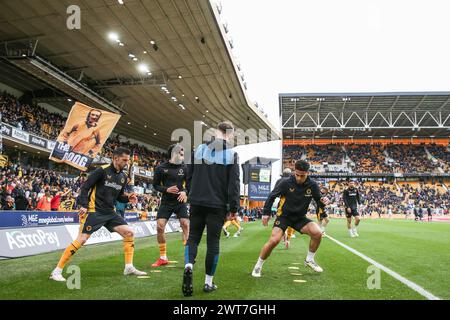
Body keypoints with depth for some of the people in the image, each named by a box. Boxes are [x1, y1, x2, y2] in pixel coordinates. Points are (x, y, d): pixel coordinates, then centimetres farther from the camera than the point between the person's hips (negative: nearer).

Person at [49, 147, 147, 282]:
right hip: (94, 211, -7)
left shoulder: (123, 176, 10)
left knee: (129, 233, -1)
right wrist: (84, 205, -18)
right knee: (81, 239, -12)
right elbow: (85, 187, -10)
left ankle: (129, 267, 7)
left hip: (110, 212, 7)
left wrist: (128, 198, 0)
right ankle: (57, 271, 2)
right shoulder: (102, 170, -11)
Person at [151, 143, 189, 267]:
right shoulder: (161, 168, -5)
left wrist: (185, 192, -13)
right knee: (159, 227, -5)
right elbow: (155, 185, 1)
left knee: (186, 225, -9)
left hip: (180, 202, 1)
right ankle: (163, 258, 11)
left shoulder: (184, 167, 0)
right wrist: (166, 189, -17)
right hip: (166, 202, 0)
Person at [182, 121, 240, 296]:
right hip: (217, 205, -2)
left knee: (193, 237, 12)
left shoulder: (199, 149, 5)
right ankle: (208, 282, 14)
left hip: (197, 203, 3)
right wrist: (234, 208, -2)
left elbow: (189, 176, 9)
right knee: (213, 242, 6)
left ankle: (189, 266, -15)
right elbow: (234, 183, -9)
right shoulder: (231, 154, -6)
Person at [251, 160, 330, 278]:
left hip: (300, 217, 3)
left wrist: (323, 202, -24)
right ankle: (258, 265, 3)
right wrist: (266, 213, -8)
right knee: (274, 240, -21)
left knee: (317, 233, -20)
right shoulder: (286, 183, -17)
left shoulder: (313, 185, -10)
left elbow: (319, 201, 0)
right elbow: (271, 196, -5)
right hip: (284, 216, -3)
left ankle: (309, 260, 6)